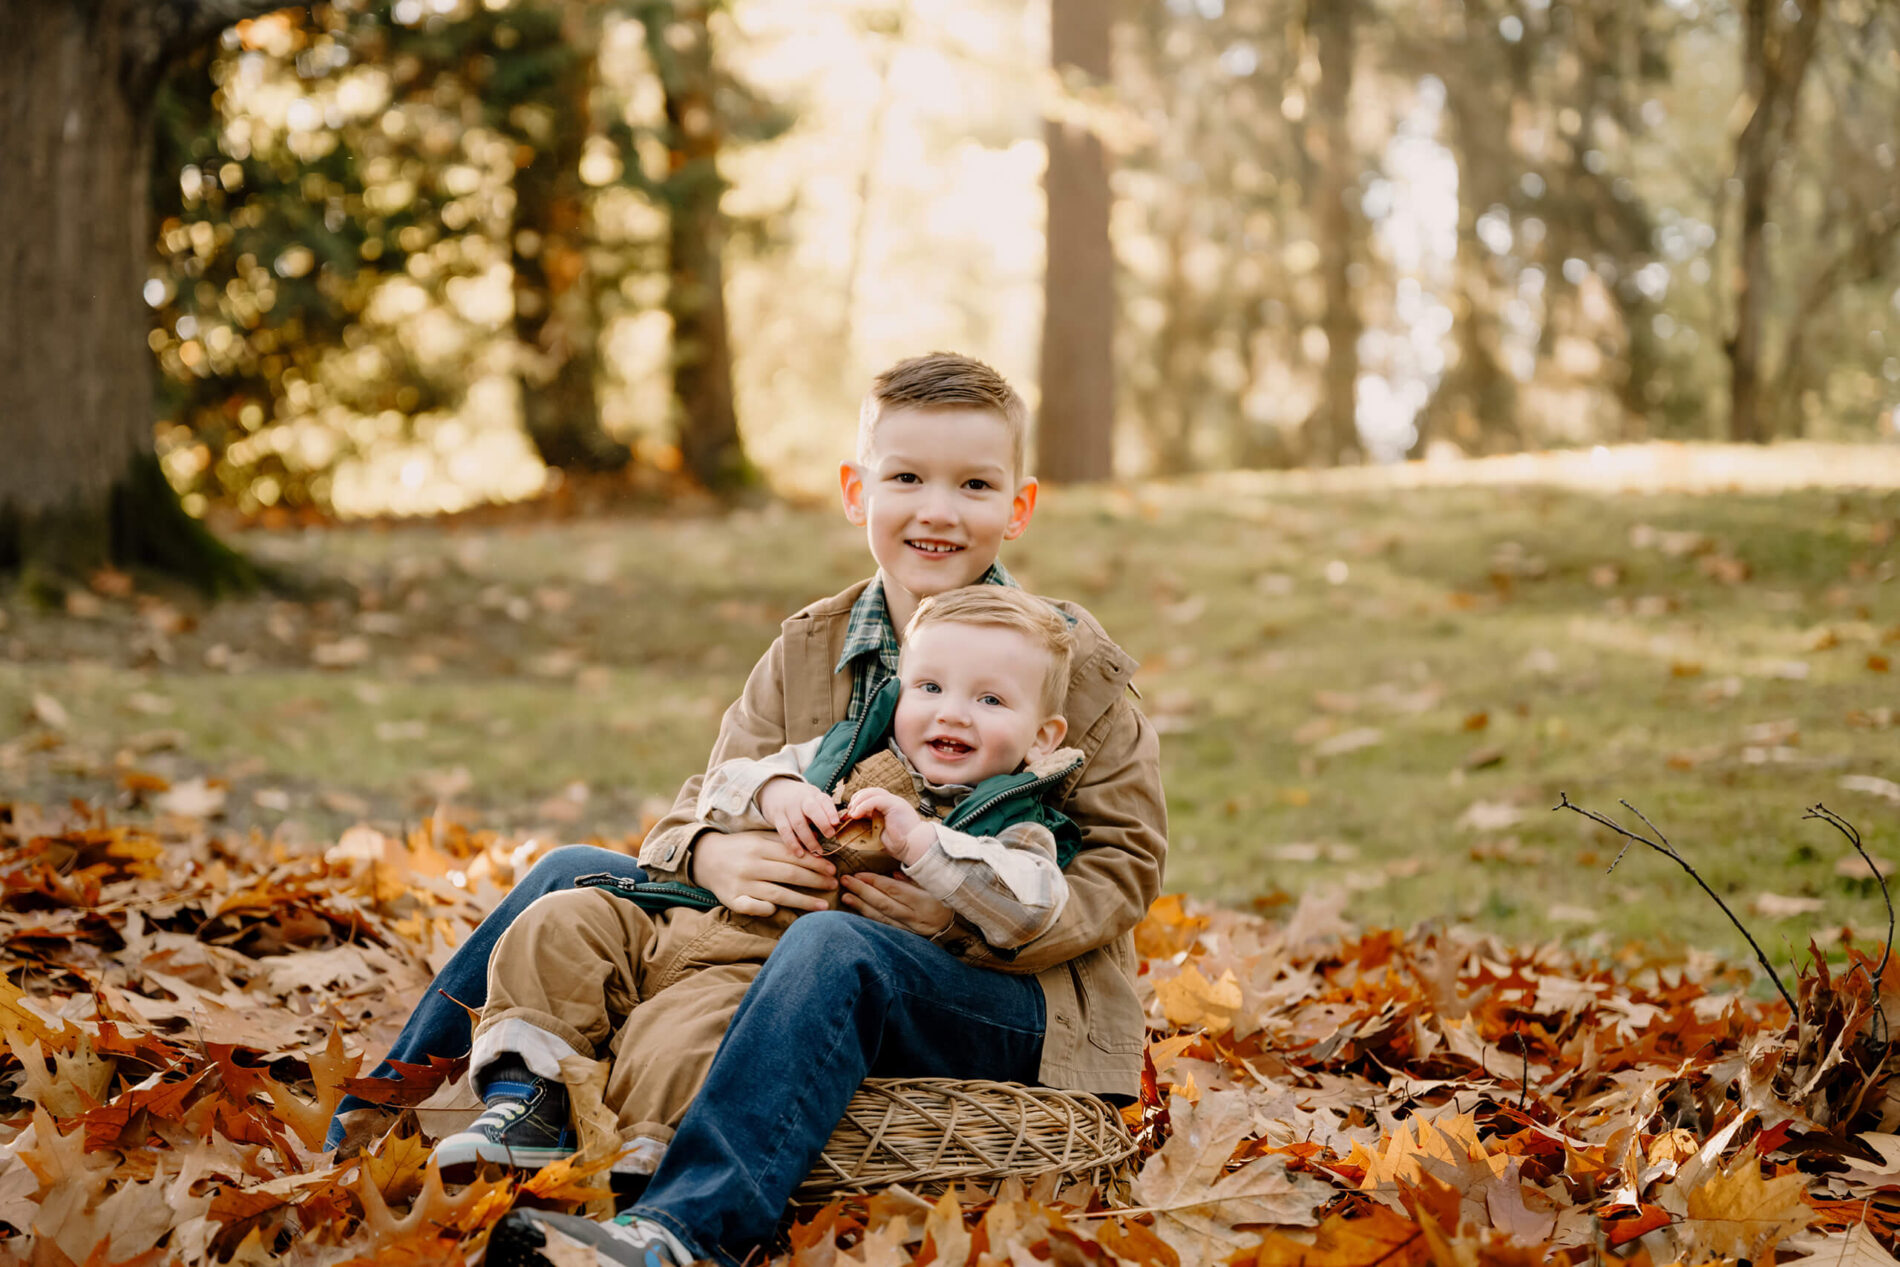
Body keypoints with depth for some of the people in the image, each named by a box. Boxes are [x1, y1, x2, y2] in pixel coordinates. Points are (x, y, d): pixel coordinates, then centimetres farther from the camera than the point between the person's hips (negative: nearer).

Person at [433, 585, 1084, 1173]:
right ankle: (528, 1099, -9)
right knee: (561, 924, -5)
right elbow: (723, 786, 19)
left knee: (681, 1042, -35)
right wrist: (774, 794, -4)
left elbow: (1029, 907, -18)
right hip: (691, 922, 7)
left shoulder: (1007, 826, 3)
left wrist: (917, 840, -20)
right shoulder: (840, 753, 19)